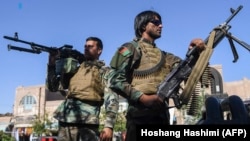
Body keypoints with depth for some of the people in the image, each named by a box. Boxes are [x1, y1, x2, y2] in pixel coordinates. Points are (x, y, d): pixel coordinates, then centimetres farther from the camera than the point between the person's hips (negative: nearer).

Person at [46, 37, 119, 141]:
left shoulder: (104, 71, 8)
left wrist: (109, 125, -15)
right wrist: (52, 65, 8)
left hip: (88, 122, -4)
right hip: (67, 120, 4)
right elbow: (53, 87, 21)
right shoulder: (75, 68, 22)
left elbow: (112, 99, -3)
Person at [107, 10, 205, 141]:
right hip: (140, 114, -6)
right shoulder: (131, 48, 6)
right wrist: (143, 97, -16)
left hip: (161, 114, 6)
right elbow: (115, 80, -5)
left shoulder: (164, 55, 26)